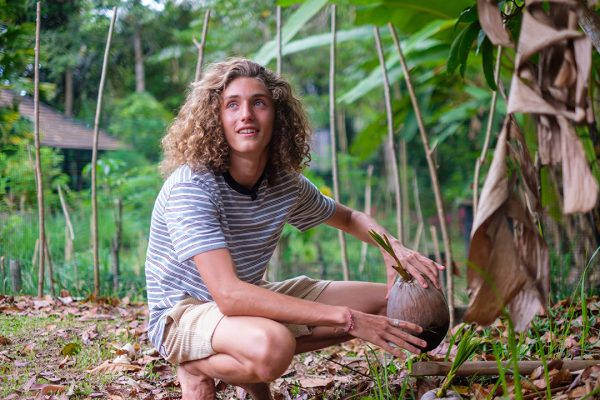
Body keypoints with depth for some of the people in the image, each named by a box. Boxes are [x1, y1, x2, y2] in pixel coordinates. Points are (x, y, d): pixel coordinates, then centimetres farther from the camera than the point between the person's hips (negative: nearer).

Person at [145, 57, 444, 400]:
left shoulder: (287, 185, -5)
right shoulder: (191, 185, -26)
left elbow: (351, 218, 15)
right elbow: (228, 295, -36)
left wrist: (394, 248, -9)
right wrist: (347, 318, -38)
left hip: (251, 303, 8)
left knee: (389, 303, 4)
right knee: (271, 345, -41)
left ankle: (253, 369, 5)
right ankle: (200, 369, -7)